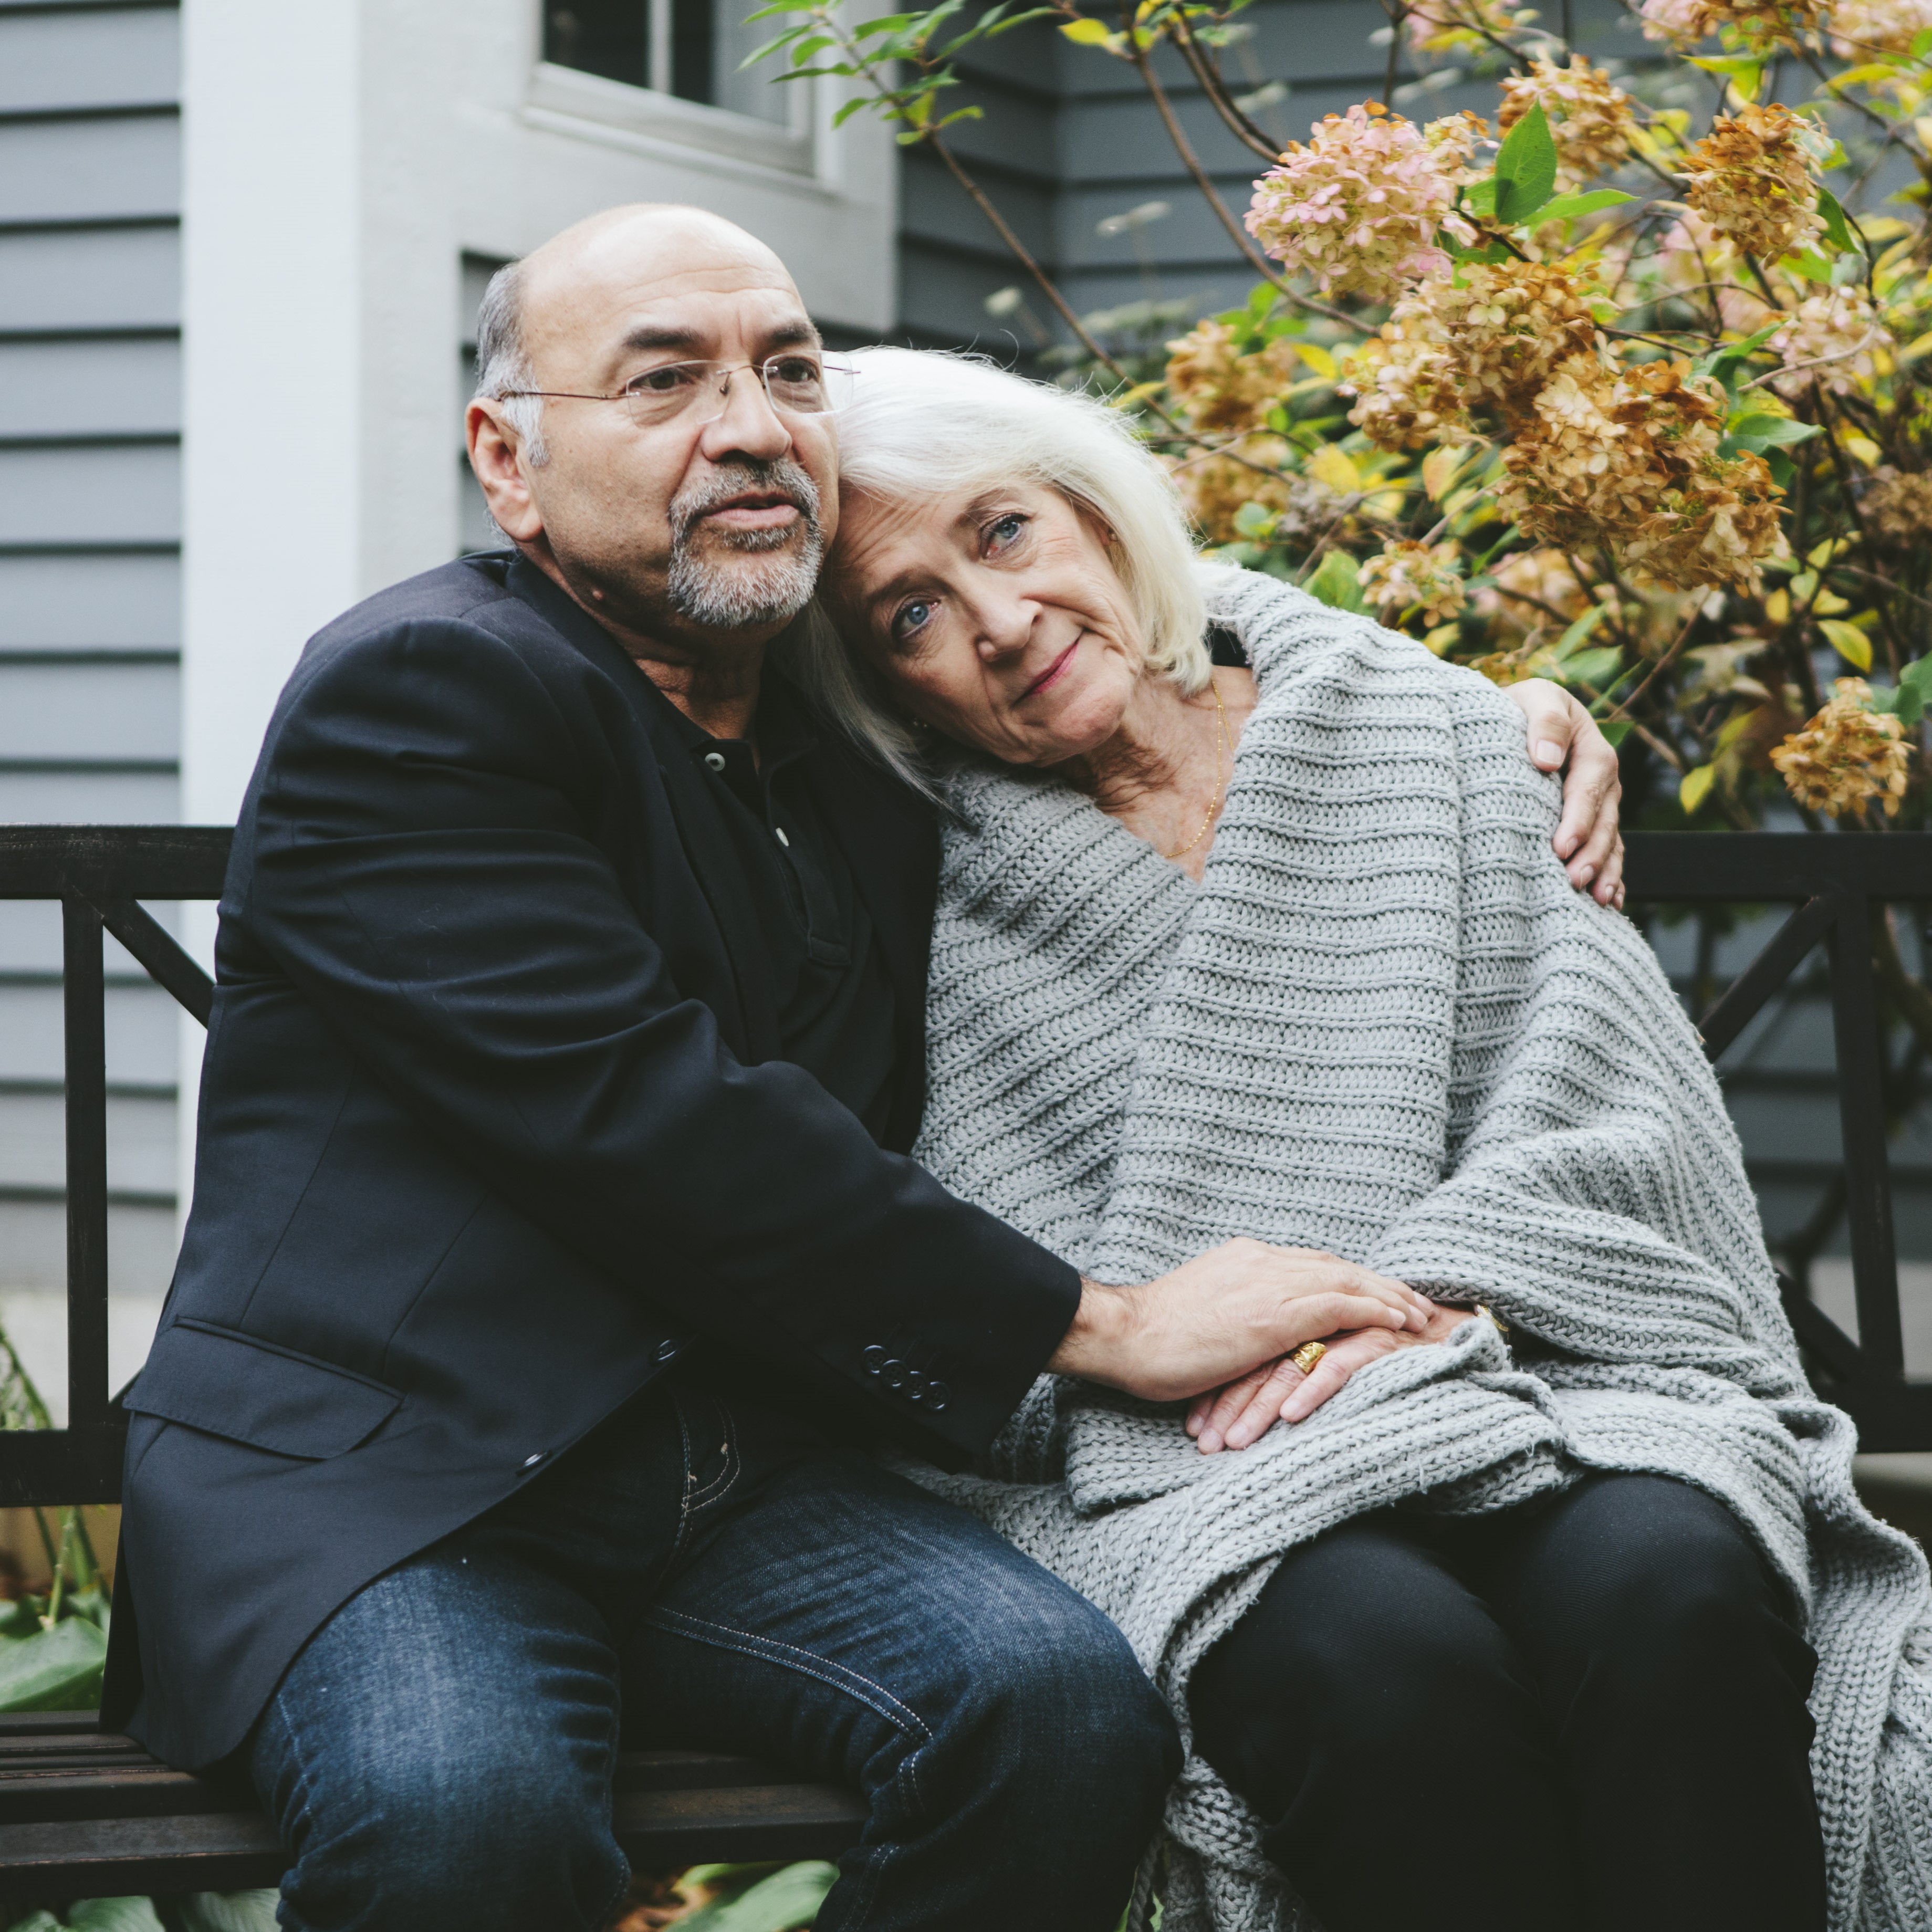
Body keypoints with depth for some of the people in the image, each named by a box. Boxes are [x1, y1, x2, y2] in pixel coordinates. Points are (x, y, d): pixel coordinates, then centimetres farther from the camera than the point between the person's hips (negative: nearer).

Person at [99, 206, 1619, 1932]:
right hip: (382, 1465, -6)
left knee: (1065, 1705, -24)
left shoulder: (862, 729, 16)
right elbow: (648, 1116, -18)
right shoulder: (420, 691, -7)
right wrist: (1101, 1322, -15)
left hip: (743, 1484, 6)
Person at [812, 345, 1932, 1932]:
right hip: (1193, 1451, -1)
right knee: (1385, 1666, -35)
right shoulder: (944, 909, 9)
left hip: (1519, 1365, 2)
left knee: (1667, 1588, -34)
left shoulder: (1424, 732, 13)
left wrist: (1434, 1297, -12)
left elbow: (1600, 1082, 4)